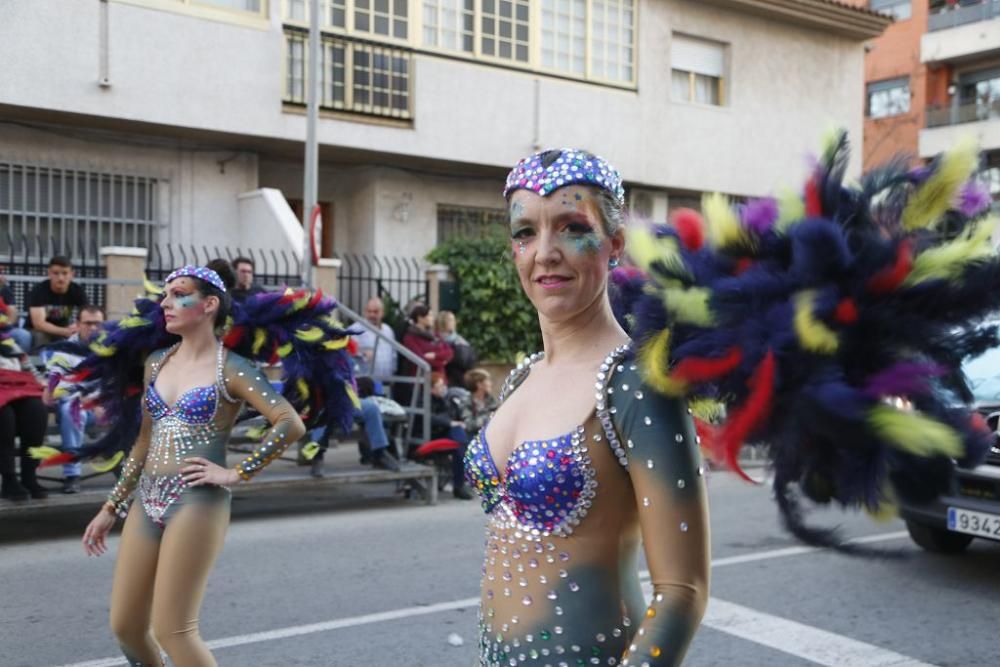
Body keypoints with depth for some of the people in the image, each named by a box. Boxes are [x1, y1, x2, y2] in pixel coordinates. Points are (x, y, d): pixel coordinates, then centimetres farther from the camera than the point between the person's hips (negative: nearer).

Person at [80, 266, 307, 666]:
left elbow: (291, 423, -16)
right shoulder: (156, 362, 12)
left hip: (197, 503, -7)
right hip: (146, 500, 7)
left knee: (171, 630, -5)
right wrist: (111, 507, 20)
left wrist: (236, 473, -16)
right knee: (124, 625, 10)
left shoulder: (230, 370, -7)